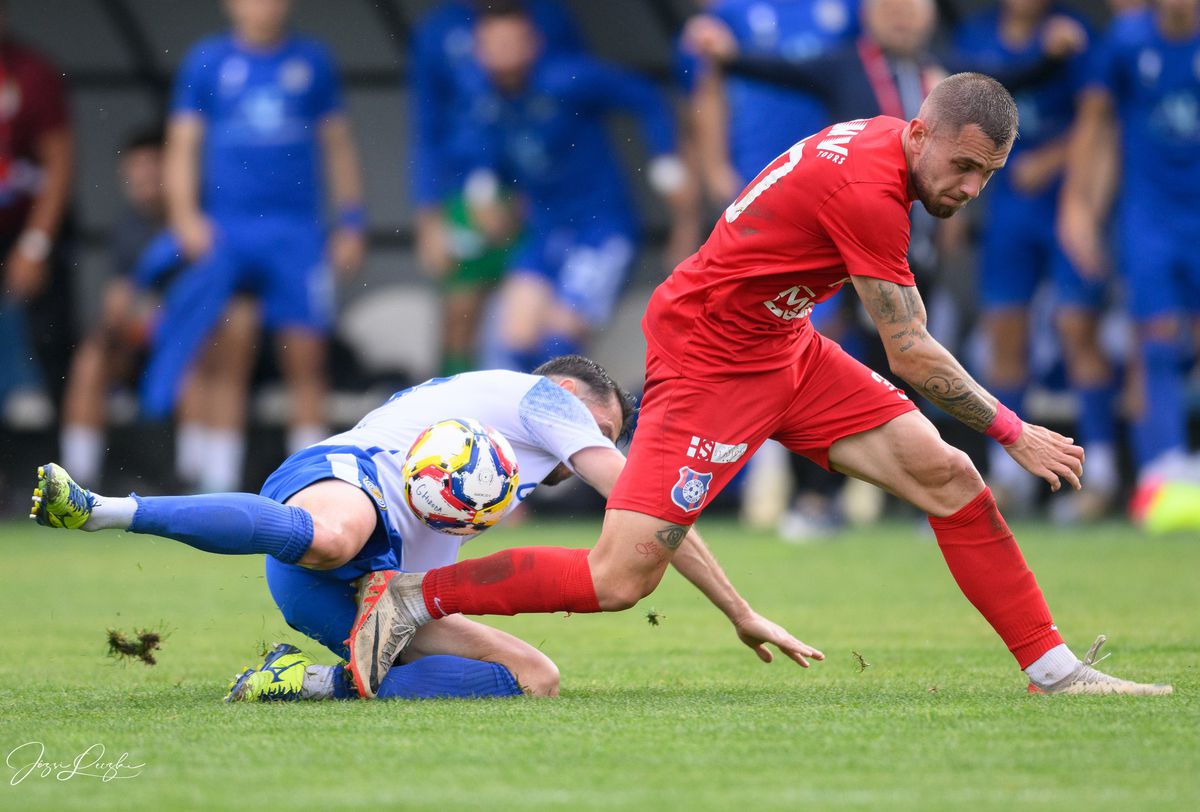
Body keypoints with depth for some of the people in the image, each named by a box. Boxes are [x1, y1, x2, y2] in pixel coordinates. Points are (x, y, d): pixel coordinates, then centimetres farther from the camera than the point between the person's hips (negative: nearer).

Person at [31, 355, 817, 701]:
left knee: (537, 677, -1)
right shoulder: (543, 397, 18)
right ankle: (103, 509, -42)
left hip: (375, 587, 9)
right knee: (329, 535, -47)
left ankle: (321, 682, -13)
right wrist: (744, 614, 17)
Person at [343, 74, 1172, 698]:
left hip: (785, 348, 9)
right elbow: (911, 354, -21)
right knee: (620, 579, -13)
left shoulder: (877, 144, 0)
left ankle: (1053, 669, 7)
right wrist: (1014, 433, -11)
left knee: (949, 477, 0)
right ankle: (412, 598, 1)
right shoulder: (869, 189, -27)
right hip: (708, 363, -9)